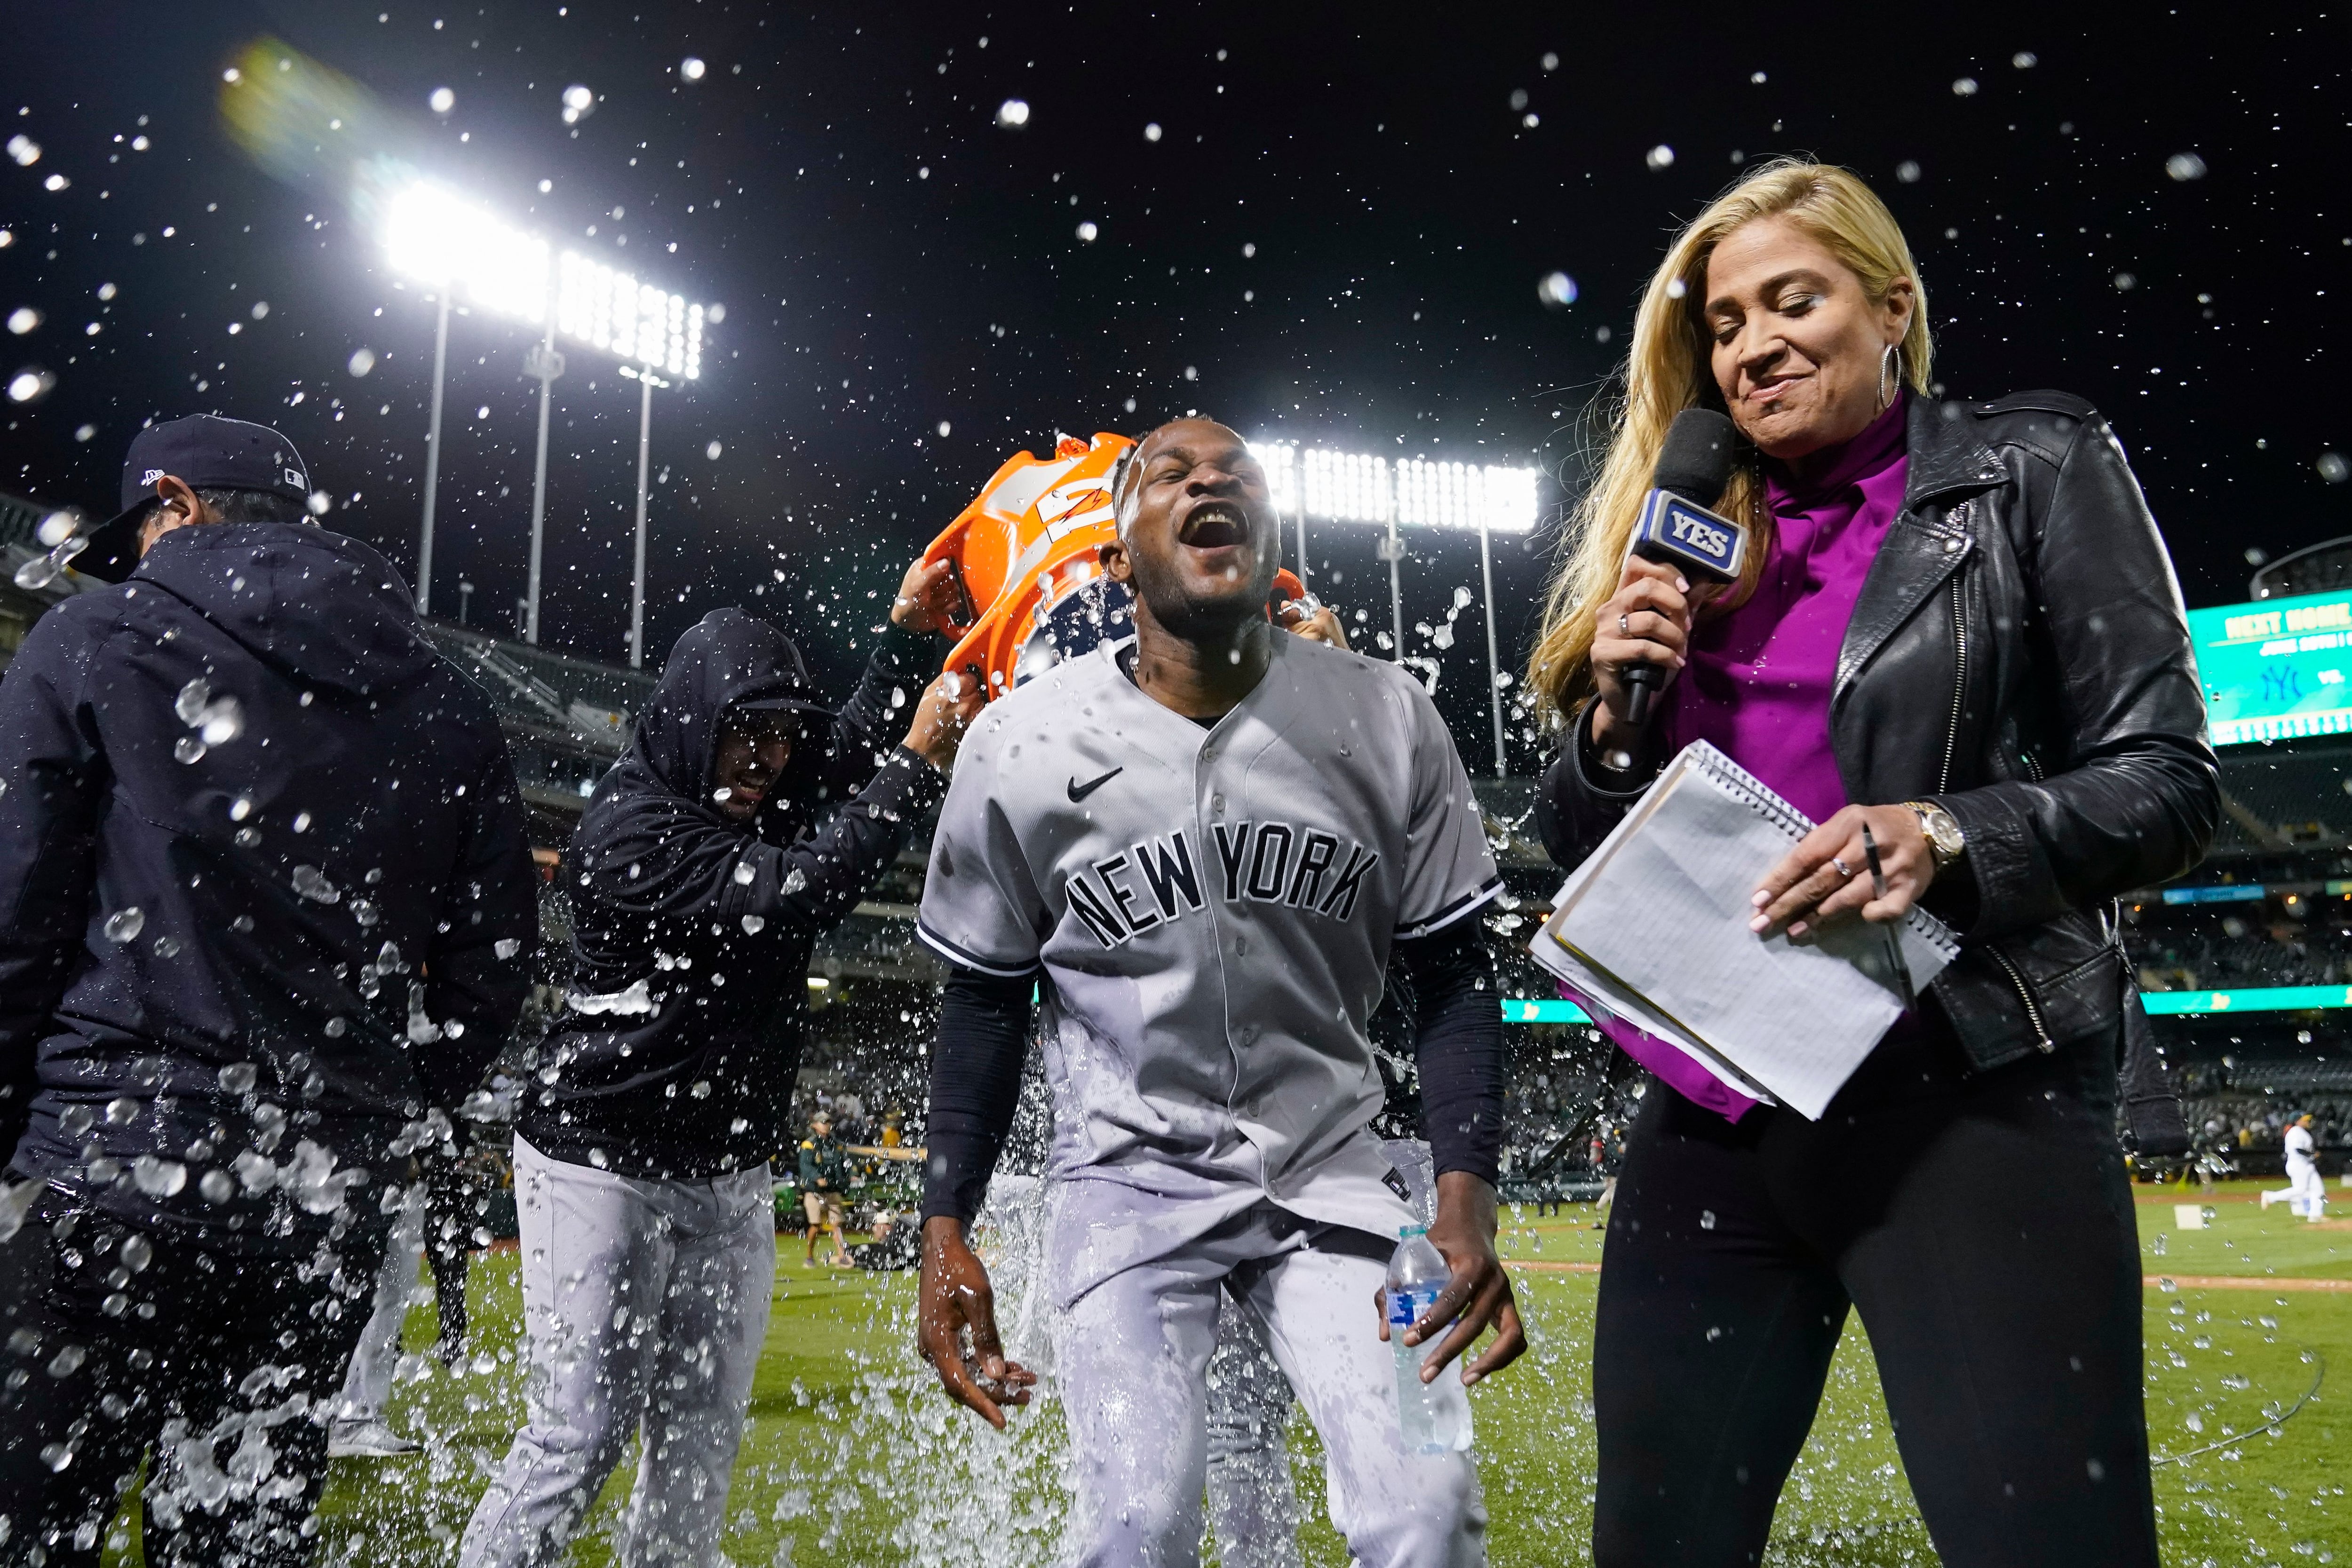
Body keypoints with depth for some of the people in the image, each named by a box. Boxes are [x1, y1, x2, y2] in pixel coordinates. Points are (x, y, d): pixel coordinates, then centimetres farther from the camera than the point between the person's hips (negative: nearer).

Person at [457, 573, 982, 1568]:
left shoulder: (752, 801, 5)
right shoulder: (628, 832, -19)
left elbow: (848, 757, 17)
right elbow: (790, 895, -29)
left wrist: (909, 632, 5)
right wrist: (920, 766, -28)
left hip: (728, 1176, 7)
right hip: (602, 1165, -7)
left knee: (702, 1437, 9)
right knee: (582, 1433, -5)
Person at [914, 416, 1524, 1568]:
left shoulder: (1386, 721, -8)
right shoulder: (1023, 746, -10)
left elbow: (1452, 974, 0)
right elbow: (986, 1002, 1)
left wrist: (1467, 1198, -11)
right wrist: (944, 1227, -3)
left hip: (1330, 1172, 2)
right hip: (1129, 1178, -1)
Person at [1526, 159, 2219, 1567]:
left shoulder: (2034, 470, 4)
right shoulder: (1676, 542, 14)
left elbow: (2168, 778, -3)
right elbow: (1582, 848, 16)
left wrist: (1947, 835, -20)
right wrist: (1614, 720, -5)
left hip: (1969, 1098, -4)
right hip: (1716, 1115, 5)